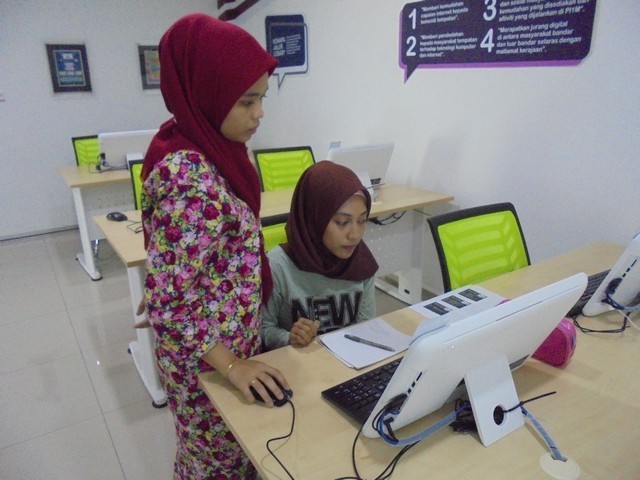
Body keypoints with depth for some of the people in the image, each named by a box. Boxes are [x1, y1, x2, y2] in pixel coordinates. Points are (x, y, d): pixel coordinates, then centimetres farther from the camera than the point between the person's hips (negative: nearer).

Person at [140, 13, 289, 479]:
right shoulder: (187, 177, -30)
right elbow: (167, 301, -26)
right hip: (206, 355, -8)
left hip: (235, 338, 8)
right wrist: (231, 364, -20)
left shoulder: (214, 149, -1)